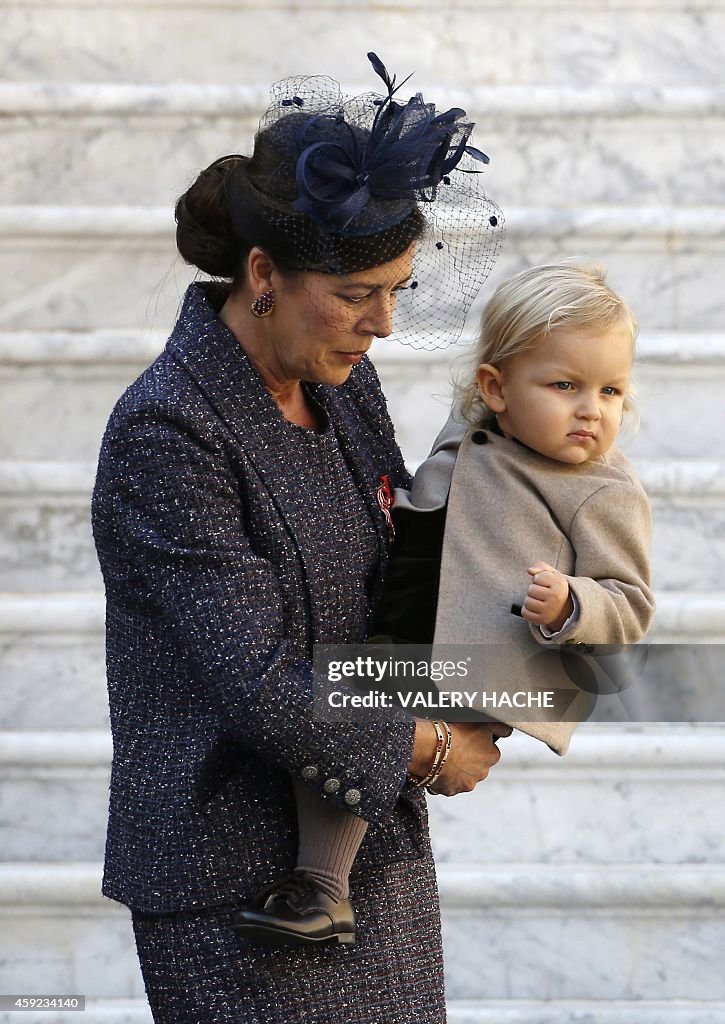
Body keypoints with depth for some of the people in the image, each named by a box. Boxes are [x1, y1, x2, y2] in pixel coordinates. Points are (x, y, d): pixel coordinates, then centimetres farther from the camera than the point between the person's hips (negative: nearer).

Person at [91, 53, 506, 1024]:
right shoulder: (165, 433, -20)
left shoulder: (343, 381, 5)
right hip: (238, 869, -7)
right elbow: (261, 686, -22)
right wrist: (429, 750, -10)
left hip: (373, 850, 7)